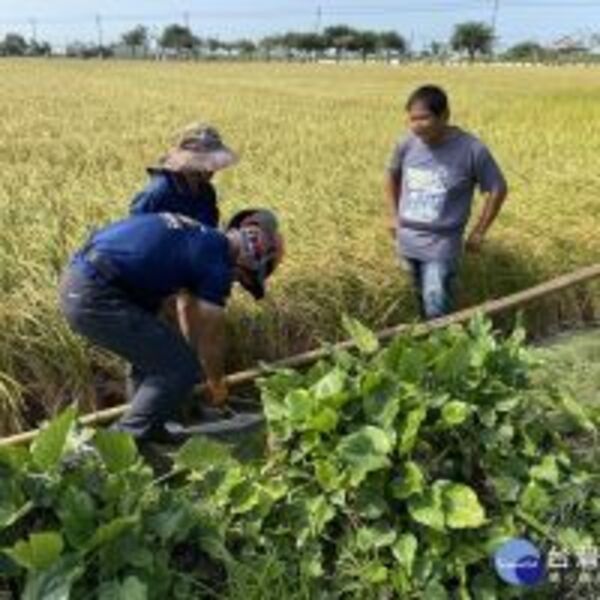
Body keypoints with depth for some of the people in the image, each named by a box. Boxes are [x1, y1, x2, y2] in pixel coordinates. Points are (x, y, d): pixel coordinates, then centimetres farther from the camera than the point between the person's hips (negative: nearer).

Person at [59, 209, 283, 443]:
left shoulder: (195, 234, 18)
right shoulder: (216, 262, -9)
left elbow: (191, 307, 32)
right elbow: (211, 337, 2)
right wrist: (217, 383, 21)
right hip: (97, 299, -10)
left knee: (153, 353, 24)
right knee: (181, 369, -5)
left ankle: (146, 429, 31)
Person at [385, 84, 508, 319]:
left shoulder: (471, 150, -16)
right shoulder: (406, 144, -6)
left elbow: (498, 189, -3)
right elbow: (392, 175, 16)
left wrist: (478, 232, -3)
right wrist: (394, 215, 12)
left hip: (441, 245, -4)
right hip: (407, 241, 4)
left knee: (437, 311, -9)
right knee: (423, 302, 18)